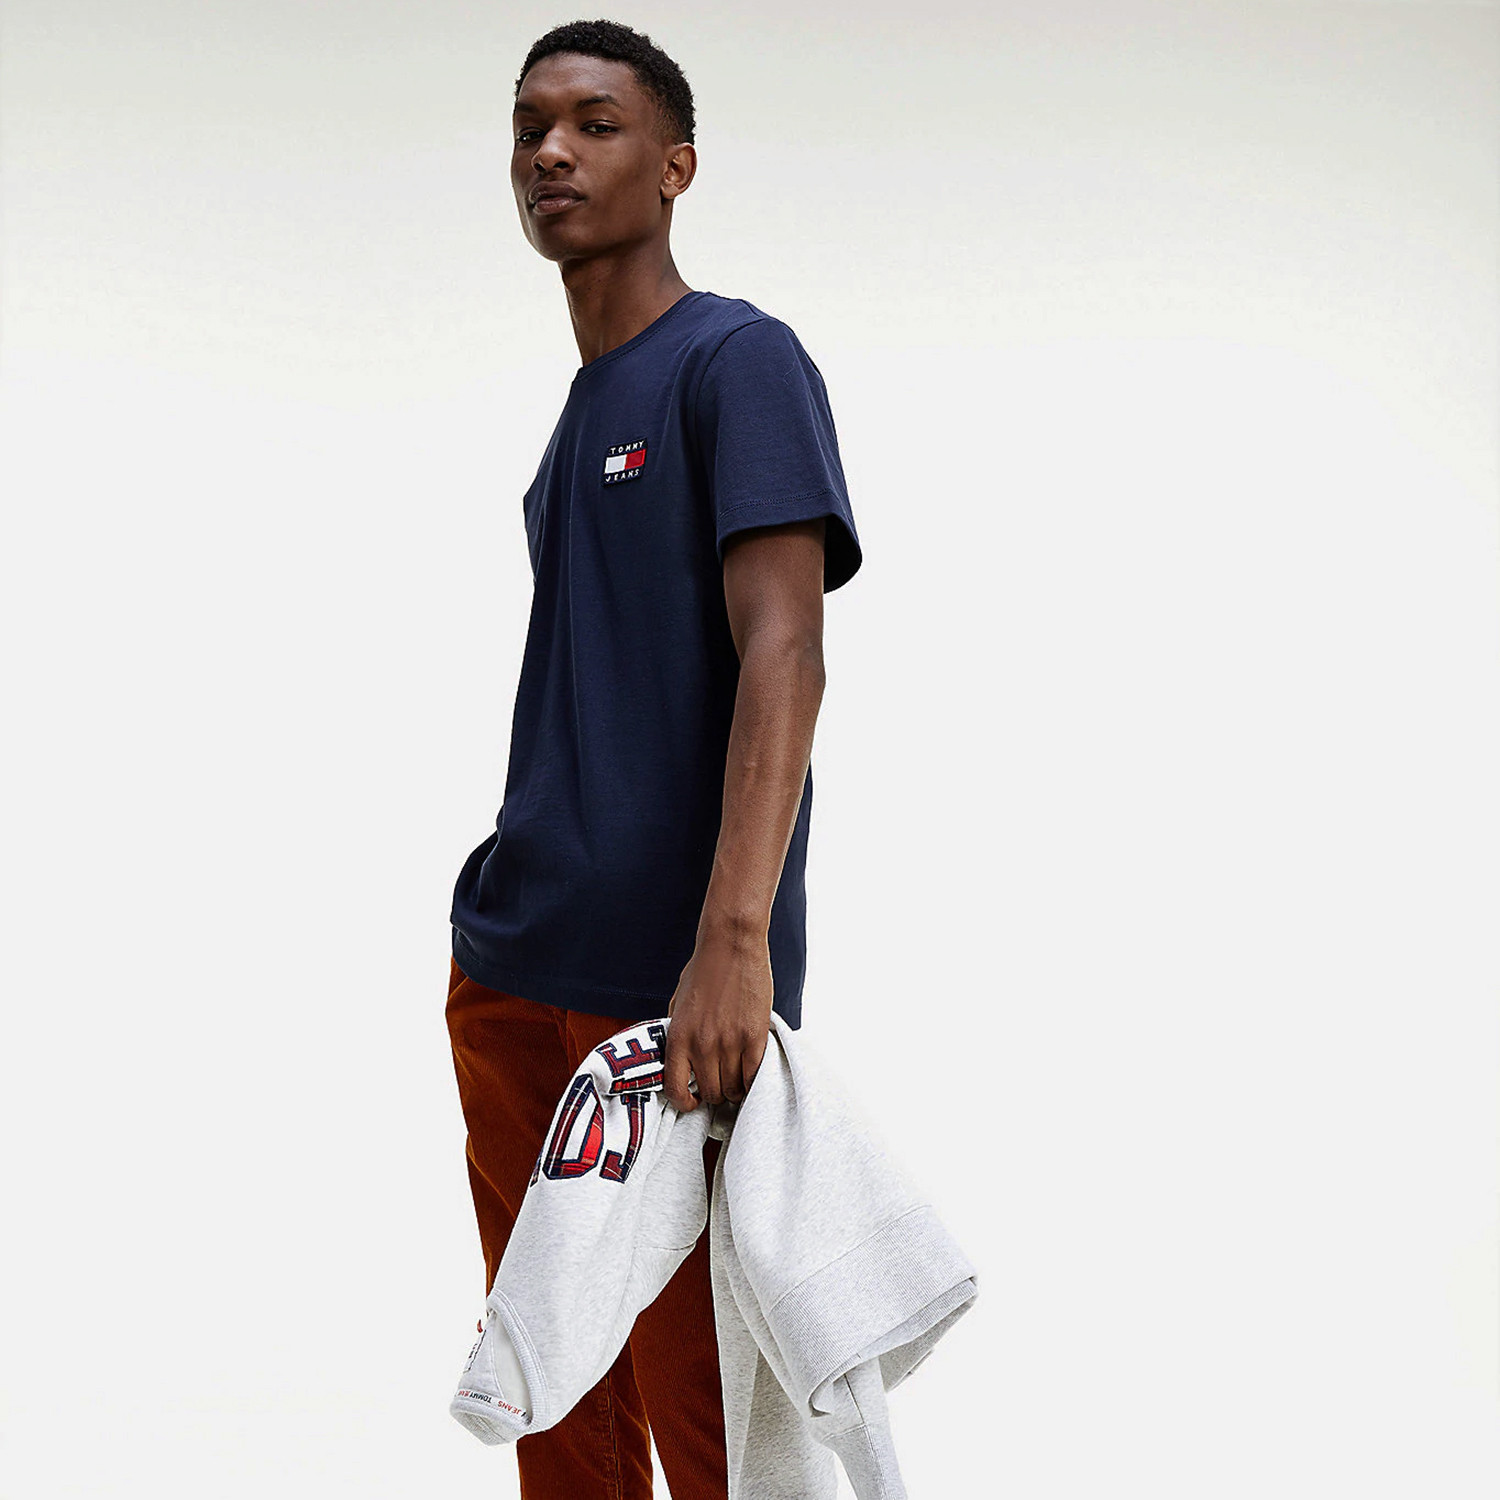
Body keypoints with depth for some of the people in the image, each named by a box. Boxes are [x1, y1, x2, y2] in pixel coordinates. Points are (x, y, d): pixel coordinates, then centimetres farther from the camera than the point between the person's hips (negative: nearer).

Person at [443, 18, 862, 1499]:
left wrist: (732, 940, -27)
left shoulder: (740, 362, -4)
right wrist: (509, 916, 14)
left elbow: (783, 655, -16)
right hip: (507, 980, 8)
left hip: (664, 988, -8)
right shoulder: (575, 408, 20)